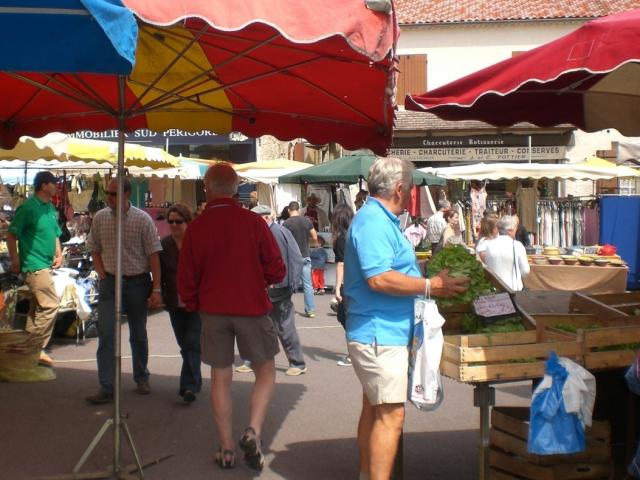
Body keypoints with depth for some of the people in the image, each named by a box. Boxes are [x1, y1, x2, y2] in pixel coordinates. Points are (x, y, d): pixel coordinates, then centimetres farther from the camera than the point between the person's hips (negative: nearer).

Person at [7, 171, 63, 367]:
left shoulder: (51, 208, 13)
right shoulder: (28, 207, -12)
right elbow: (11, 235, -11)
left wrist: (59, 254, 10)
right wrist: (15, 261, -11)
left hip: (46, 264, 9)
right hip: (34, 265, -9)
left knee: (38, 307, 12)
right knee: (51, 304, -12)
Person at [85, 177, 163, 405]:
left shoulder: (142, 219, -9)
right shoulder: (100, 218, 0)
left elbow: (153, 255, -8)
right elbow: (95, 250, 12)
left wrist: (156, 289, -11)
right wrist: (102, 276, 0)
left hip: (137, 283, -1)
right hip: (109, 283, 2)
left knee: (138, 334, 12)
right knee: (106, 335, -7)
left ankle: (141, 379, 30)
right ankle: (106, 388, -5)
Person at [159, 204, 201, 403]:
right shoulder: (164, 244, 4)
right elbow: (159, 274, 11)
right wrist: (159, 295, 4)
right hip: (175, 304, 5)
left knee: (192, 343, -9)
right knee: (185, 345, 13)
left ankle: (189, 385, -10)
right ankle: (194, 381, 27)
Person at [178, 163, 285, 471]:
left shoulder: (195, 228, -5)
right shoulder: (253, 223, -10)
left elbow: (186, 279, 1)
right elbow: (276, 271, -7)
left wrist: (193, 306, 20)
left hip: (213, 311, 2)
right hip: (252, 307, -1)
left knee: (221, 379, 11)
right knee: (265, 371, 13)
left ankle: (226, 449, 15)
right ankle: (253, 432, -5)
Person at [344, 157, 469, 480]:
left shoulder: (380, 219, 14)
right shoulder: (373, 222, -20)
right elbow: (379, 279, -28)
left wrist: (432, 274, 23)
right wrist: (432, 286, -22)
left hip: (378, 332, 11)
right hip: (380, 334, -11)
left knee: (374, 408, 18)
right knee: (391, 414, -9)